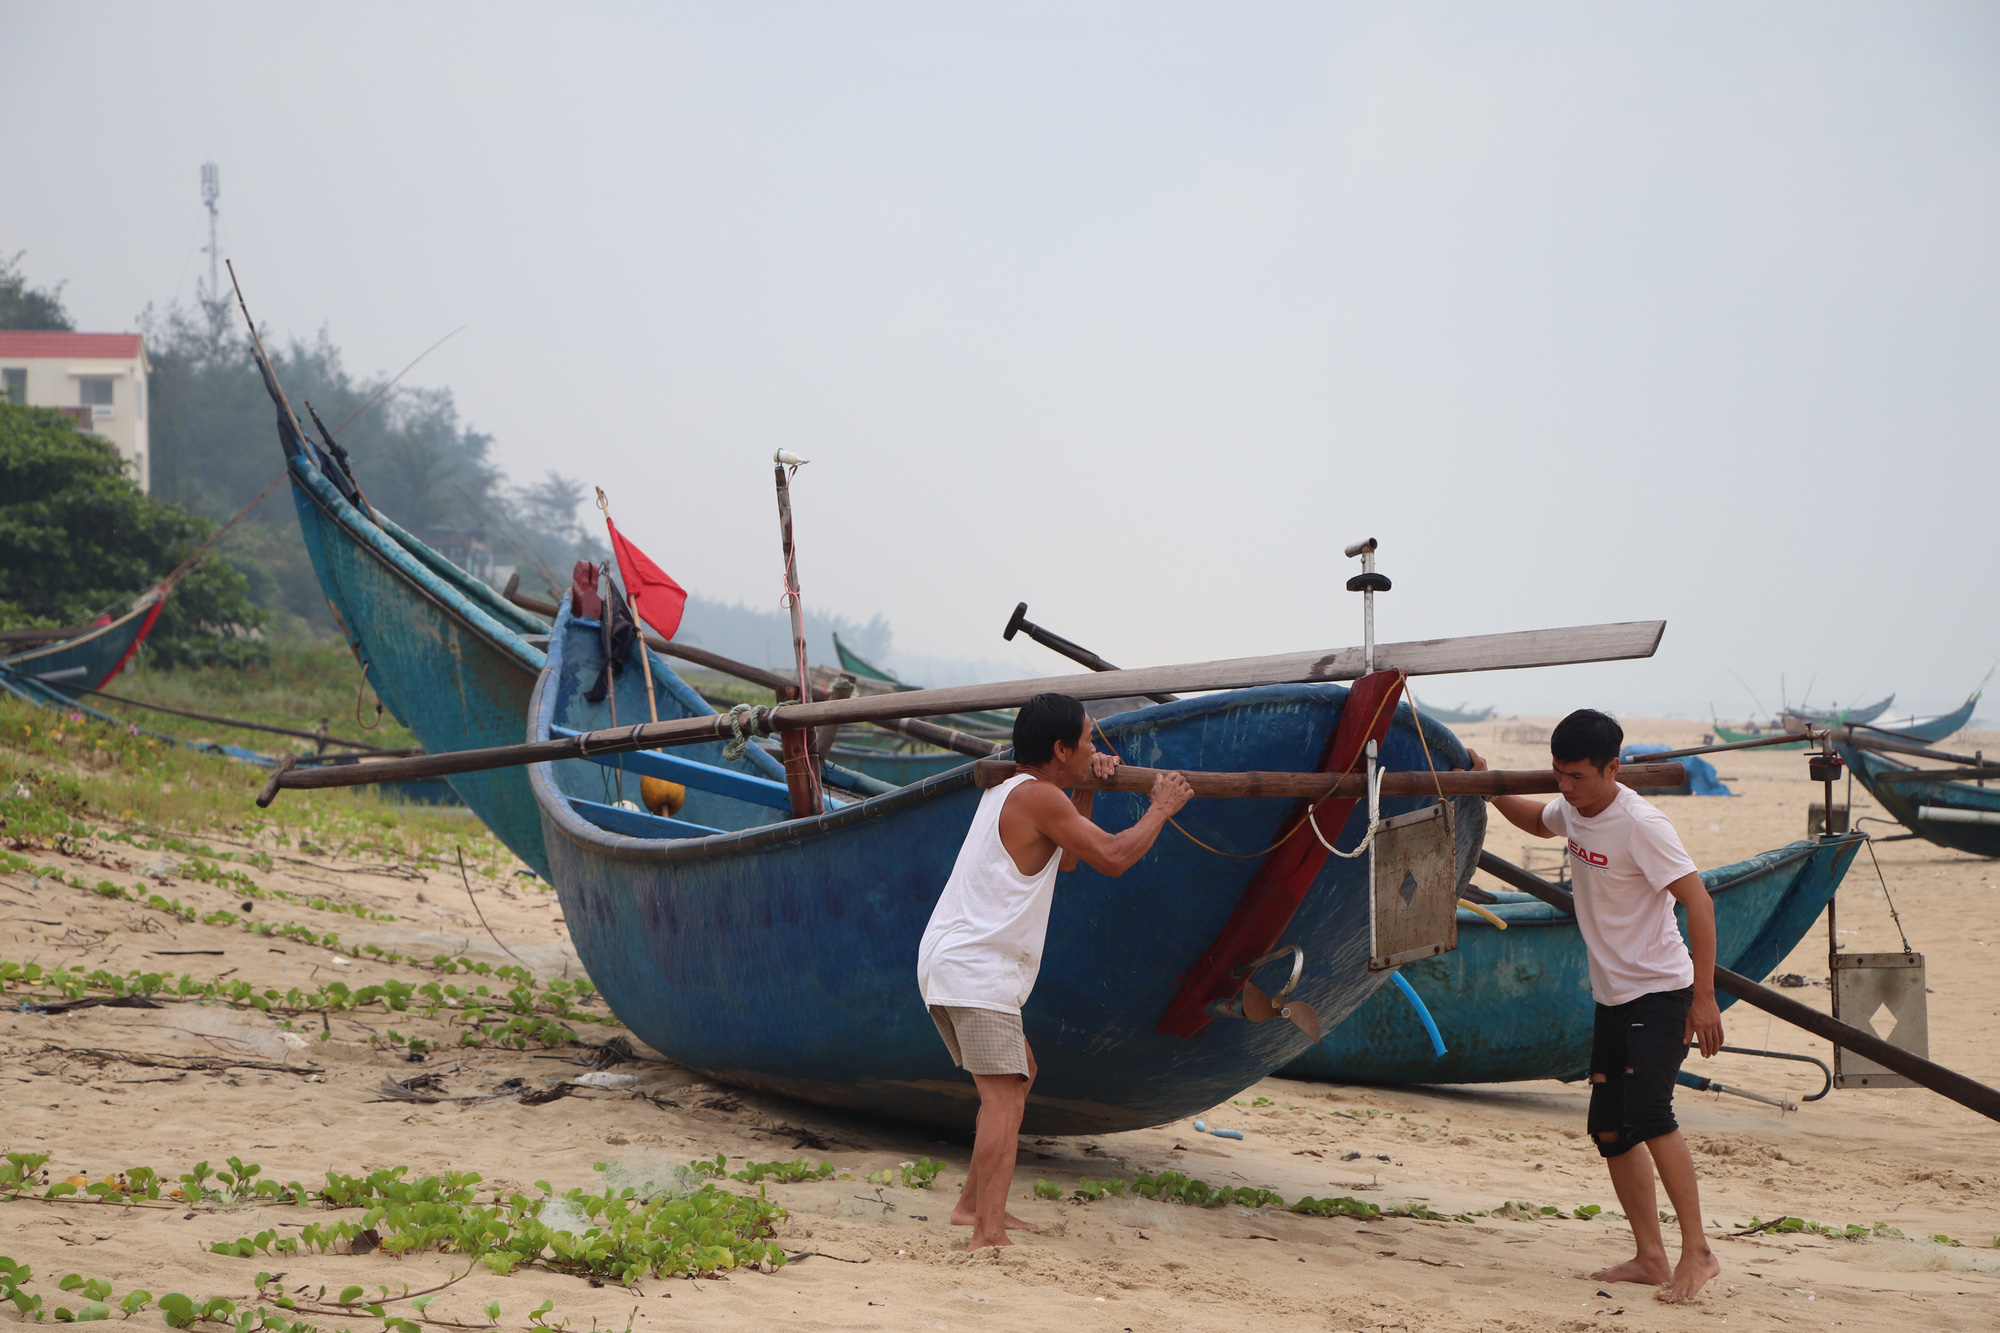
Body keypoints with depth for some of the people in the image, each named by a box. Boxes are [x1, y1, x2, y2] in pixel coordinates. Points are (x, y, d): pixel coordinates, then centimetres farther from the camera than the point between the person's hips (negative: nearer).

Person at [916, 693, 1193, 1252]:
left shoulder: (1008, 792, 19)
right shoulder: (1037, 797, -12)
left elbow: (1067, 856, 30)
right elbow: (1112, 857, -13)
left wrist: (1086, 789, 20)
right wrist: (1162, 808, 2)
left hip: (948, 962, 10)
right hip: (975, 970, -10)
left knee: (1019, 1076, 23)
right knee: (1004, 1096, -16)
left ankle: (974, 1204, 25)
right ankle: (988, 1235, -25)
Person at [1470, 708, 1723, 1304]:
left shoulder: (1641, 825, -21)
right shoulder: (1573, 812, 4)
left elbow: (1698, 903, -22)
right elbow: (1537, 821, 30)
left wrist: (1704, 997, -24)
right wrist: (1489, 786, 14)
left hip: (1660, 991, -9)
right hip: (1611, 994, 9)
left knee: (1647, 1110, -23)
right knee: (1609, 1127, 7)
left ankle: (1697, 1251, -19)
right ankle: (1650, 1258, 13)